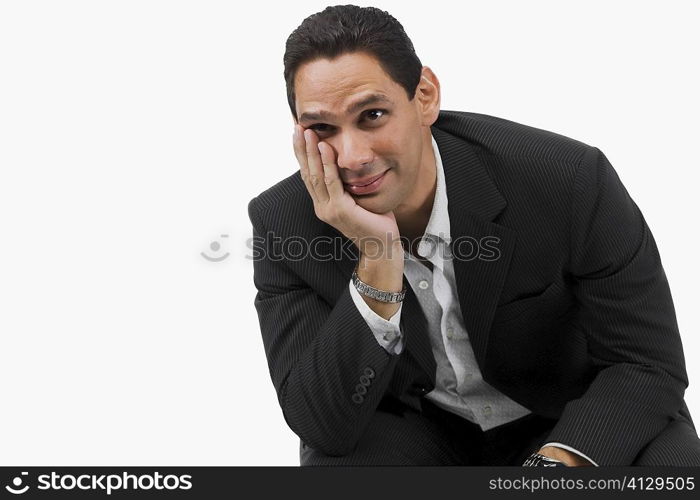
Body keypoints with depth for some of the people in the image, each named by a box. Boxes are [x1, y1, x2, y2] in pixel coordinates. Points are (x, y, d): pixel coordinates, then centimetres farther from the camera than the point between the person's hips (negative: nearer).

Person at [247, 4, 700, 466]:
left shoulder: (570, 182, -25)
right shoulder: (284, 223, -20)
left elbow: (650, 366, -17)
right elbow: (322, 425, -23)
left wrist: (560, 462, -35)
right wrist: (378, 262, -36)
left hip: (566, 421, -1)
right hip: (409, 424, 2)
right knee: (336, 464, -29)